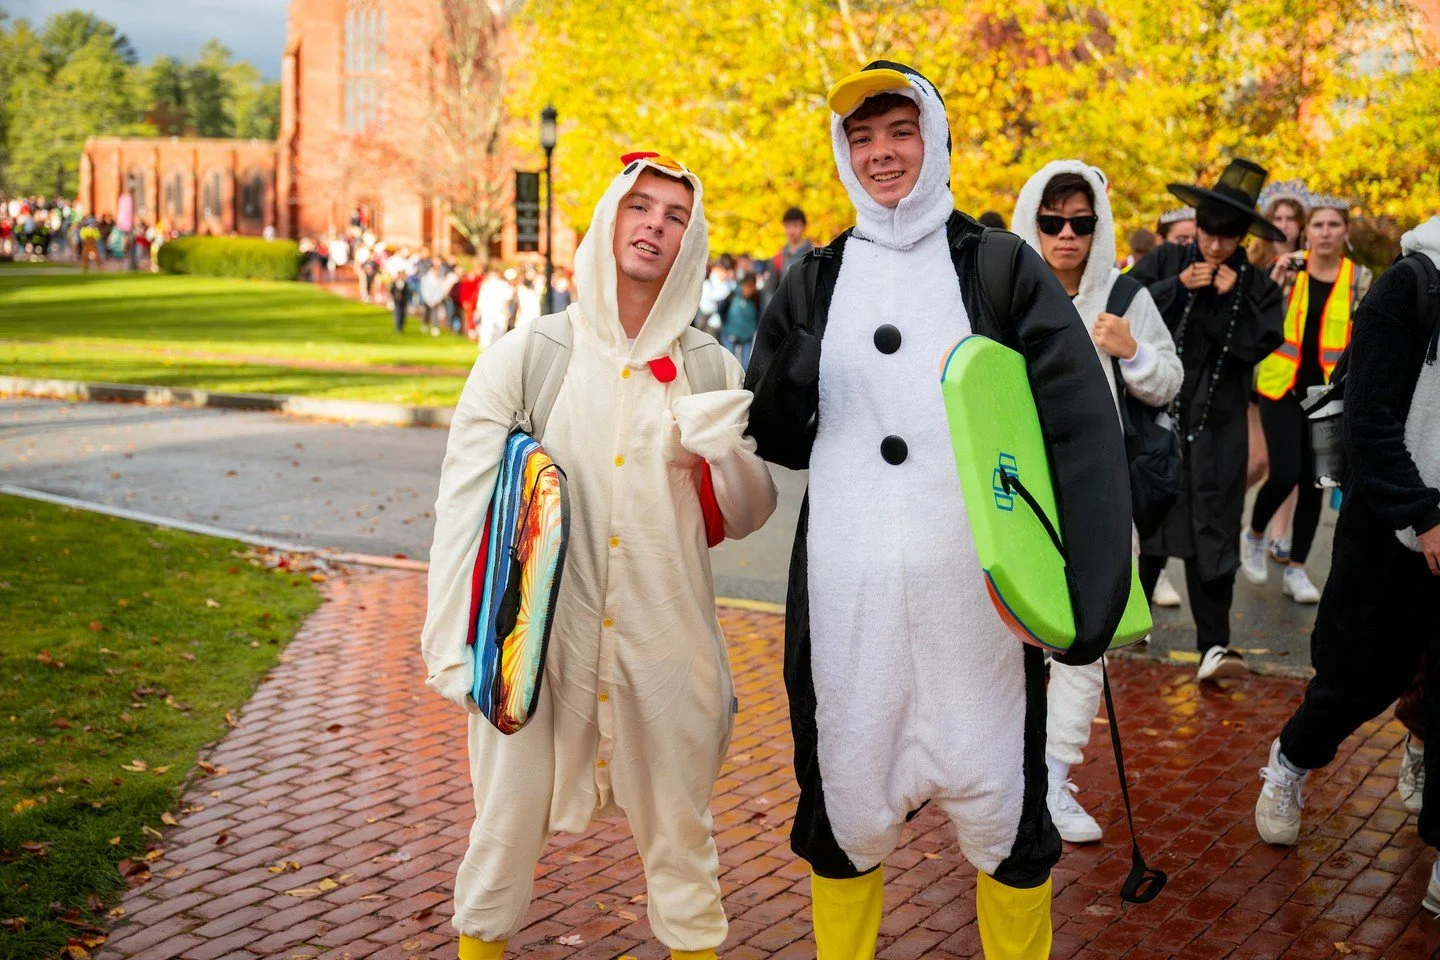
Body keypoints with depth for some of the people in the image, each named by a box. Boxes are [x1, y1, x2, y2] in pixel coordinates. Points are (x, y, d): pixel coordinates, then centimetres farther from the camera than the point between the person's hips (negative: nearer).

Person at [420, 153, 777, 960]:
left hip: (667, 647, 2)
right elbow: (464, 503, -3)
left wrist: (719, 453, -14)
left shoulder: (710, 371, 5)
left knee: (680, 833, 13)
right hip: (540, 642, -1)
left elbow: (751, 515, 7)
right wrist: (454, 644, -9)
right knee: (507, 829, 9)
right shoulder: (525, 356, -1)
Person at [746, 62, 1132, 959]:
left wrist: (1088, 586, -18)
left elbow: (1084, 430, -6)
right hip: (844, 592, 2)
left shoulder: (1002, 268, 3)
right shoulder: (815, 282, 12)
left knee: (1000, 807, 6)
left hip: (977, 591, -2)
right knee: (846, 802, 10)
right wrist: (788, 388, -10)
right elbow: (777, 443, 14)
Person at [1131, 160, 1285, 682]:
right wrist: (1177, 287, -14)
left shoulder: (1257, 286, 4)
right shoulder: (1164, 262, 3)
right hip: (1155, 411, 0)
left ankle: (1214, 644, -1)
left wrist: (1230, 299, -15)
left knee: (1212, 531, -2)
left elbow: (1259, 345, -7)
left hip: (1217, 424, 0)